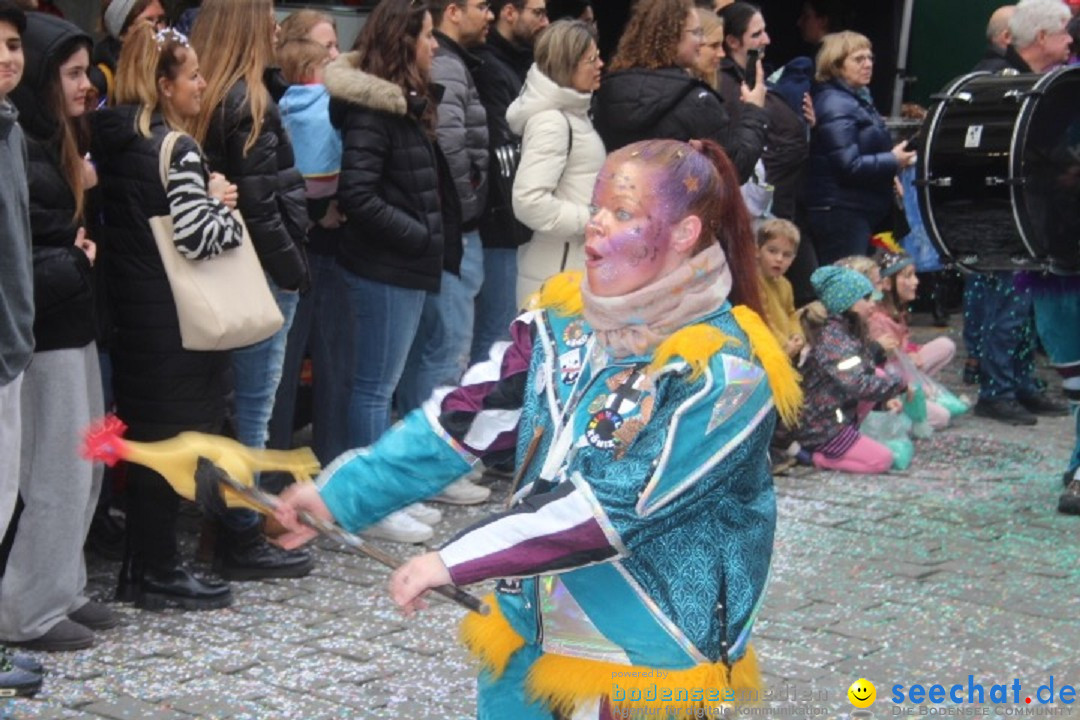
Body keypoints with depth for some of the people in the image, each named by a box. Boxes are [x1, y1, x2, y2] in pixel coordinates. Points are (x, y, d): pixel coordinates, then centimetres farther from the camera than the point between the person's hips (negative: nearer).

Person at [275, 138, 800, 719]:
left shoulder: (723, 372, -20)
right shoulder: (564, 318, 0)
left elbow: (617, 504, -26)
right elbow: (466, 418, -1)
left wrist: (458, 559, -27)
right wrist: (341, 492, -9)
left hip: (645, 661, -5)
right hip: (528, 634, 6)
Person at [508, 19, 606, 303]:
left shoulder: (571, 113, 14)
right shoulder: (550, 122, -17)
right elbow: (529, 201, -26)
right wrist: (592, 222, -19)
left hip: (579, 265, 10)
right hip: (557, 275, -10)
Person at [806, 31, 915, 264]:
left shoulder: (858, 99, 17)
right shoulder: (836, 107, -16)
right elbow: (849, 165, -23)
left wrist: (888, 176, 14)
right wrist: (893, 162, -14)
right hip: (840, 212, -11)